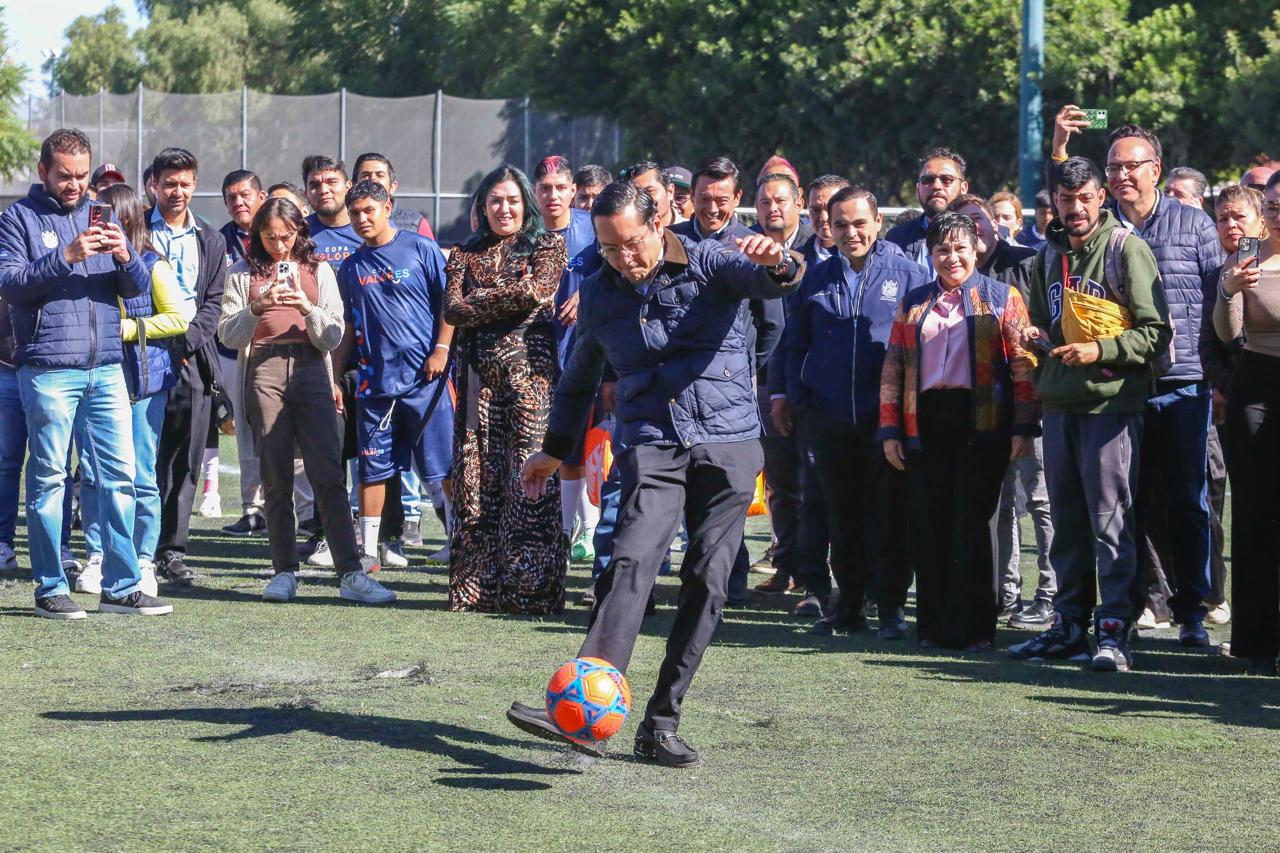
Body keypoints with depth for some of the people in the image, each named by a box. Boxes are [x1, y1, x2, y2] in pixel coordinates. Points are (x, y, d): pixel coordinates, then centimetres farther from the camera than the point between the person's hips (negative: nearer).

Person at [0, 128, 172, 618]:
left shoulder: (99, 215, 16)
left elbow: (137, 287, 11)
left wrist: (125, 257, -10)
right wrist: (67, 256, -21)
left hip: (106, 367, 5)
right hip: (47, 369, -4)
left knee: (119, 472, 2)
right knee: (48, 477, -2)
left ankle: (122, 586, 7)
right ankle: (50, 588, 4)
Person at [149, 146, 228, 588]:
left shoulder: (210, 240, 16)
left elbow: (214, 301, 11)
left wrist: (188, 339, -5)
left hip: (192, 357, 3)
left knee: (185, 458, 1)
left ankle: (171, 550, 6)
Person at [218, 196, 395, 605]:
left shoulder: (318, 271, 14)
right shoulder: (243, 273, 12)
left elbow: (334, 336, 8)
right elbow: (228, 334, 3)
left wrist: (308, 309, -10)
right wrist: (257, 307, -14)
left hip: (310, 370, 0)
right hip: (263, 372, 0)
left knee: (328, 475, -9)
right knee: (275, 478, 0)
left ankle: (351, 574, -13)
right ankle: (284, 572, 7)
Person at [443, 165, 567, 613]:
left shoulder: (547, 245, 11)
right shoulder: (465, 254, 17)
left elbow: (541, 289, -7)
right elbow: (453, 309, 2)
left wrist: (483, 302, -1)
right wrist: (516, 294, -5)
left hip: (529, 369, -3)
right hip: (479, 372, 3)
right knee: (476, 475, -2)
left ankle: (532, 587, -9)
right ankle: (474, 587, 2)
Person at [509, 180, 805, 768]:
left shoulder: (709, 265, 1)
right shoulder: (599, 295, 11)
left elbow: (774, 285, -19)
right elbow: (579, 377, 28)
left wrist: (777, 265, -42)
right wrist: (554, 449, 34)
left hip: (728, 443, -1)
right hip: (651, 448, 1)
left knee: (707, 582, -4)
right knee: (632, 560, -21)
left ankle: (661, 725, 2)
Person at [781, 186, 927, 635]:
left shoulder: (907, 274, 3)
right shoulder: (815, 279, 11)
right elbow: (795, 345, 18)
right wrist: (791, 396, 7)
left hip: (886, 417, -3)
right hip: (828, 420, 3)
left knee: (888, 515, -1)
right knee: (842, 515, 8)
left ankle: (891, 605, 5)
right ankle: (847, 602, 16)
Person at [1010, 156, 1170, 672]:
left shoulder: (1126, 249, -5)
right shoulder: (1050, 255, 16)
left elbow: (1155, 330, -8)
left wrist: (1100, 350, -18)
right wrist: (1034, 336, 8)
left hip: (1111, 402, -7)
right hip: (1059, 403, 7)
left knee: (1111, 521, -7)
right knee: (1067, 519, 10)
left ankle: (1115, 630, -7)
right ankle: (1069, 625, 17)